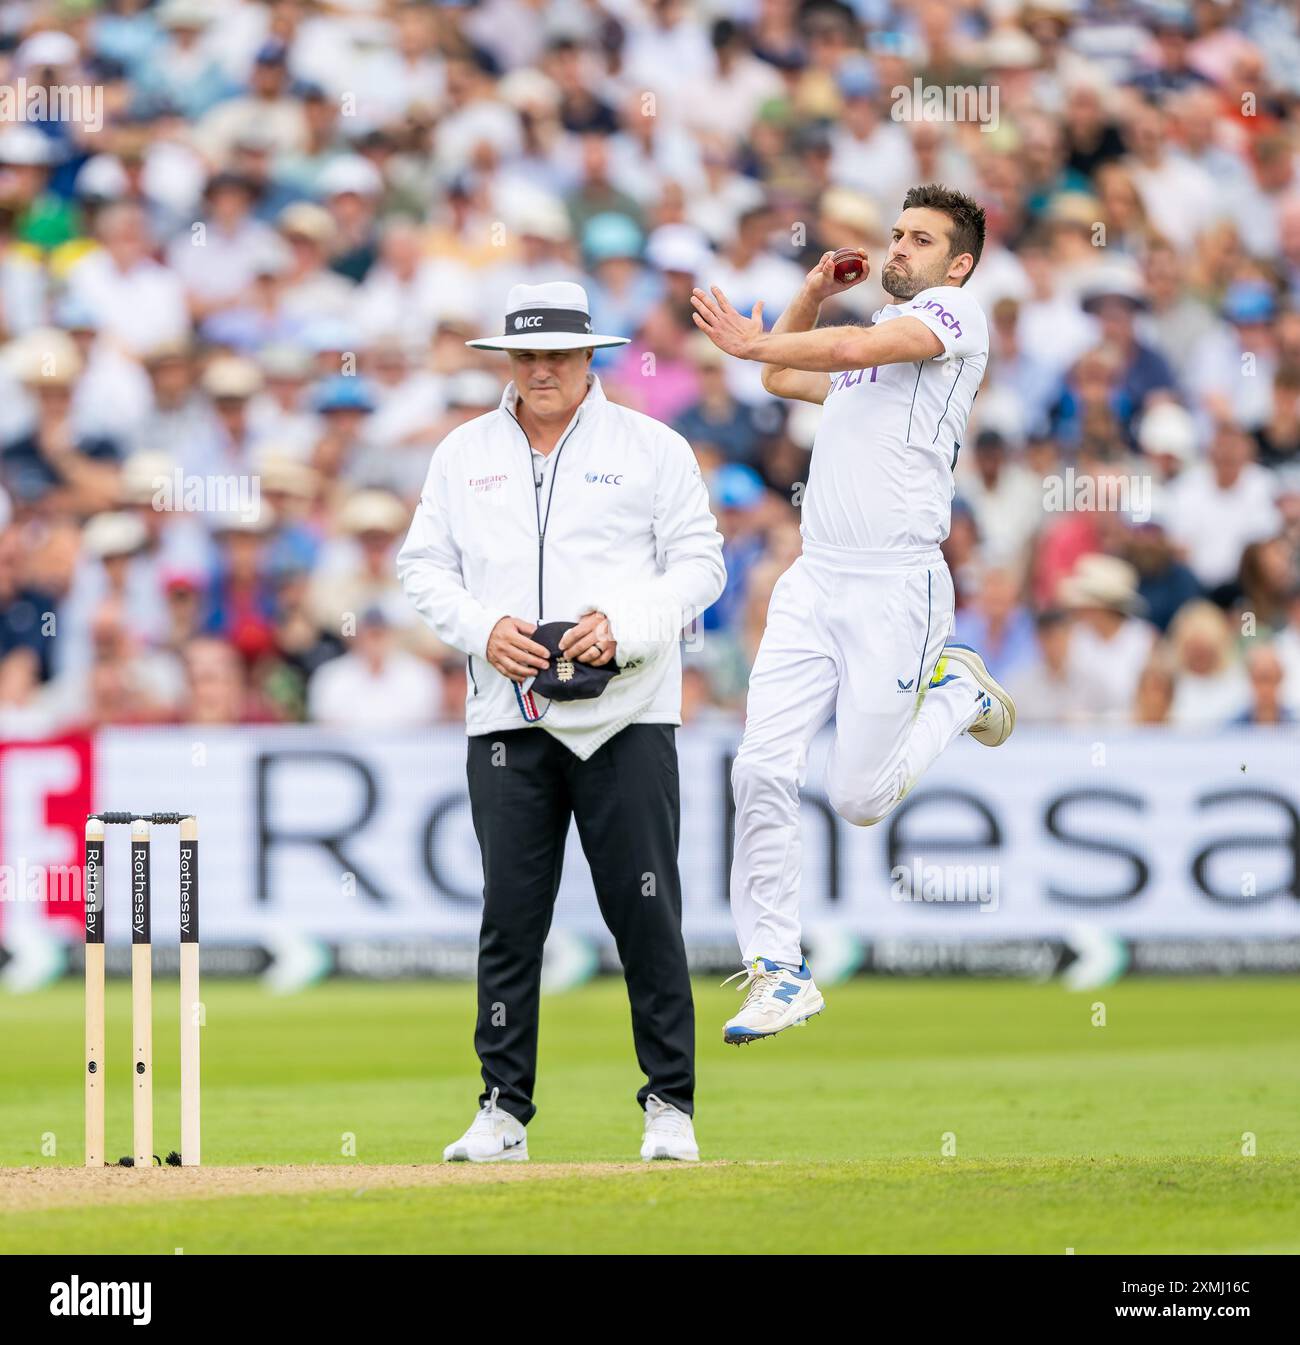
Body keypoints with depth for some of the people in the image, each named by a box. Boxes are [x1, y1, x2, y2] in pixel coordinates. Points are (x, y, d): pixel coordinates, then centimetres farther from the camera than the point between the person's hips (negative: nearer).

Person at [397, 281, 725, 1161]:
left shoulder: (653, 449, 5)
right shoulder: (464, 454, 13)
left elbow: (699, 562, 2)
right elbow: (424, 565, 13)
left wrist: (624, 626, -14)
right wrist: (483, 628, -6)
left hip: (626, 716, -2)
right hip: (508, 719, 2)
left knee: (646, 915, -5)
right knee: (510, 916, 0)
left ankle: (671, 1106, 3)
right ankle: (504, 1112, 5)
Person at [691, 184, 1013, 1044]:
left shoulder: (954, 315, 1)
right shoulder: (867, 351, 25)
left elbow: (857, 348, -16)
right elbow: (783, 376, 41)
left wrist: (756, 343, -17)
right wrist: (815, 292, 28)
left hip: (896, 590, -7)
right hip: (814, 584, 7)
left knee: (858, 798, -5)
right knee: (764, 771, -8)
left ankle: (956, 689, 22)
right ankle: (780, 972, -1)